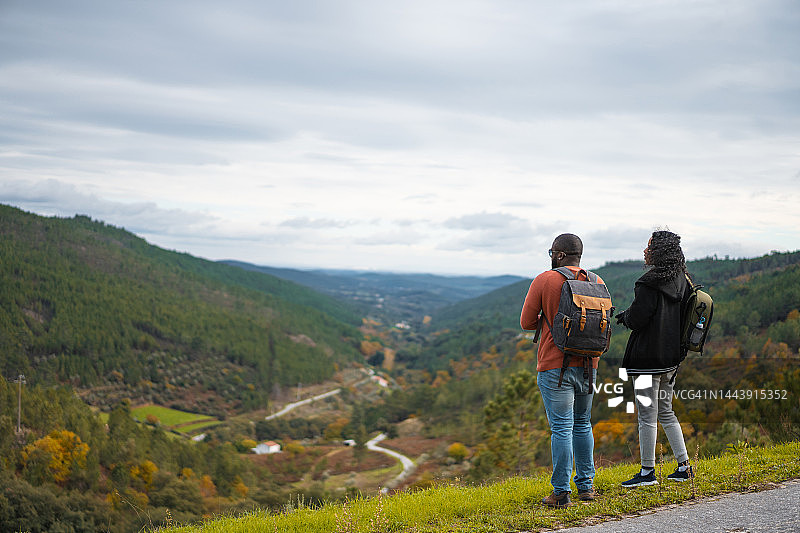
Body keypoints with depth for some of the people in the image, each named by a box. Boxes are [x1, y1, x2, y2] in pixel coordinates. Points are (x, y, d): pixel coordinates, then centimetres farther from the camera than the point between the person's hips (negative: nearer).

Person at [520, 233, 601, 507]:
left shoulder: (544, 281, -8)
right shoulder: (596, 282, 5)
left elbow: (526, 322, -4)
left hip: (555, 366, -5)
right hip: (587, 364, 5)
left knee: (561, 428, -3)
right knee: (582, 424, 16)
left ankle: (561, 492, 0)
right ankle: (586, 485, 21)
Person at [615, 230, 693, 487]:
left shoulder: (650, 283, -18)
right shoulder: (681, 281, 7)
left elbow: (637, 319, -20)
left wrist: (624, 316, 3)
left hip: (648, 357, -8)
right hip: (671, 356, 8)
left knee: (647, 415, -1)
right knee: (665, 412, 18)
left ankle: (647, 471, 5)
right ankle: (684, 466, 19)